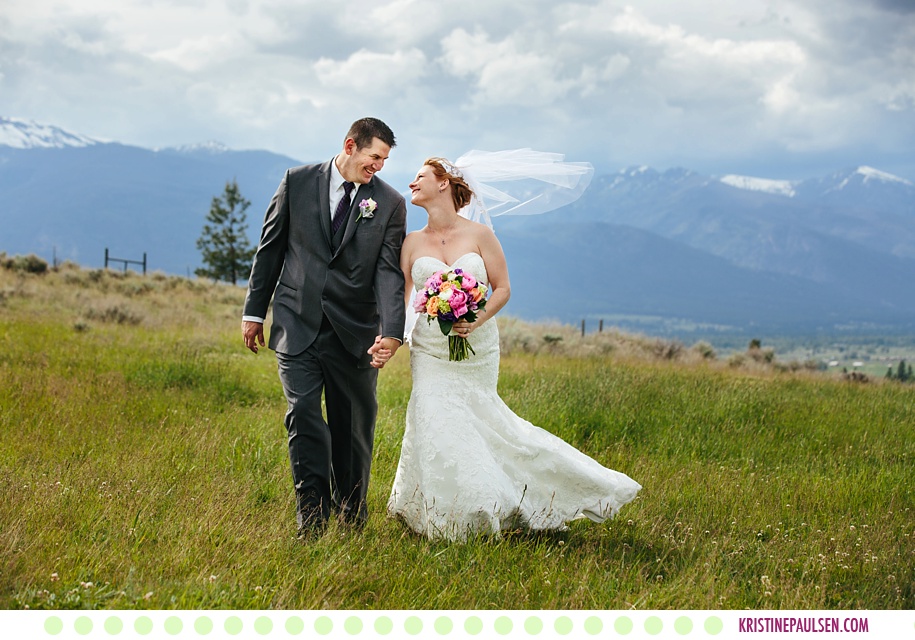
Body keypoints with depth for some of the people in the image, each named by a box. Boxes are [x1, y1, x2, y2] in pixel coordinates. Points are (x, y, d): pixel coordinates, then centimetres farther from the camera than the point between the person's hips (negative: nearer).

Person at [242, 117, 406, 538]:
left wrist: (392, 330, -22)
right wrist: (254, 311, 8)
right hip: (298, 325, 0)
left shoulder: (390, 204, 1)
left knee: (353, 428, 8)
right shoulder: (297, 182, 2)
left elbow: (389, 272, -8)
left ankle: (351, 517, 24)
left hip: (354, 331, 0)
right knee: (303, 416, -10)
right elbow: (270, 248, 9)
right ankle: (312, 518, -4)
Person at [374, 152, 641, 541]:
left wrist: (477, 321, -20)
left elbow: (502, 288, -3)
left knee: (475, 424, 2)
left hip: (477, 349, -1)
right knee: (436, 424, -10)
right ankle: (445, 516, 7)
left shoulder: (479, 234, -3)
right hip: (430, 352, 1)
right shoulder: (413, 243, 3)